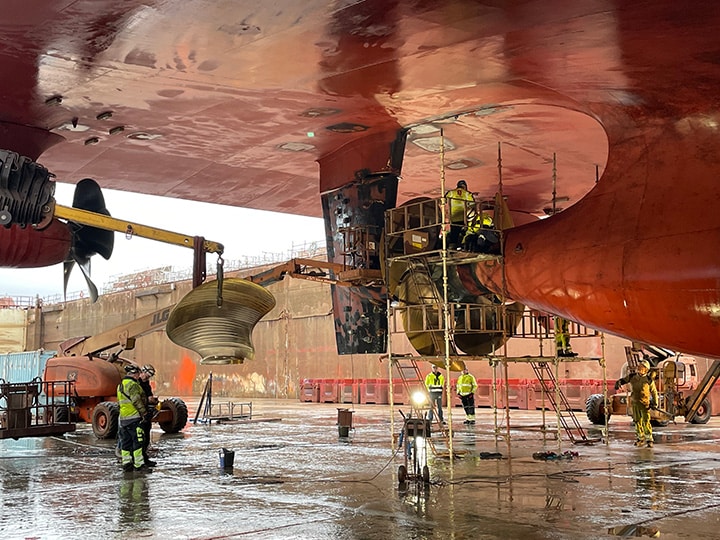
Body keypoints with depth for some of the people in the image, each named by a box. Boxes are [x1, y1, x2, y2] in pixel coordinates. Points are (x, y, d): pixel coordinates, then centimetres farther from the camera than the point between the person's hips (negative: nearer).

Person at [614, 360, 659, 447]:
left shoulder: (649, 380, -6)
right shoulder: (632, 377, 2)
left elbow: (654, 392, 2)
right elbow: (623, 380, 10)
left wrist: (655, 403, -5)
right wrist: (618, 383, -14)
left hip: (645, 403, -4)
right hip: (635, 403, 4)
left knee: (646, 422, -10)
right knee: (637, 421, 11)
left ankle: (649, 440, -3)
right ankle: (640, 438, 22)